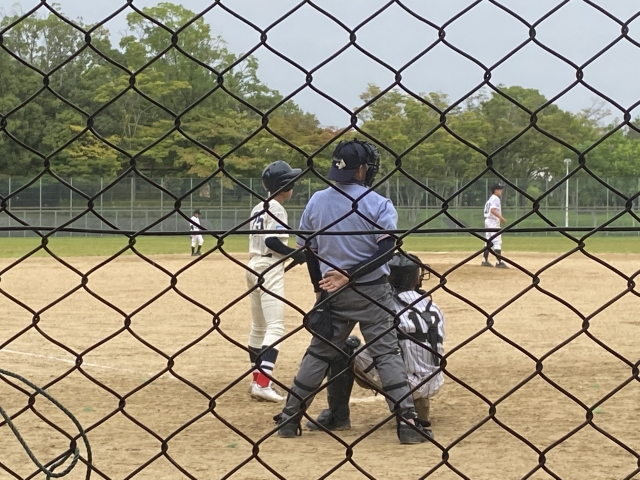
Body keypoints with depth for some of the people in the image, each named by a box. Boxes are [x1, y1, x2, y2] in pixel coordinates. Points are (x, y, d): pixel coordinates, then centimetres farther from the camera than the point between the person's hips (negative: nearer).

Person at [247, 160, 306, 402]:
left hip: (254, 266, 10)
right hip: (270, 269, -10)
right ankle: (262, 383, -22)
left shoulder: (259, 208, 14)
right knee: (275, 326, -12)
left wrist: (291, 255, 15)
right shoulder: (276, 209, -12)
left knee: (258, 325, 17)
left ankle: (258, 379, 25)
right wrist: (296, 254, -12)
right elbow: (271, 241, -21)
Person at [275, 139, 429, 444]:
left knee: (319, 353, 13)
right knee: (387, 353, 1)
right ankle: (407, 422, -6)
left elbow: (308, 249, 7)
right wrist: (351, 276, -19)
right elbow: (386, 250, -18)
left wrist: (319, 288, 17)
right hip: (373, 293, -3)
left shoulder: (316, 201, 2)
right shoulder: (380, 205, -9)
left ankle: (290, 419, 14)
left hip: (332, 293, 3)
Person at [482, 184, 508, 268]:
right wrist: (502, 218, -26)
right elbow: (493, 210, -25)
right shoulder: (495, 198, -12)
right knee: (497, 242, -12)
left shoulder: (490, 199, 18)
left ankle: (485, 261, 15)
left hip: (487, 220, 10)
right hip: (493, 221, -10)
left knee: (488, 241, 13)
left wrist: (500, 219, 17)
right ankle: (499, 262, -17)